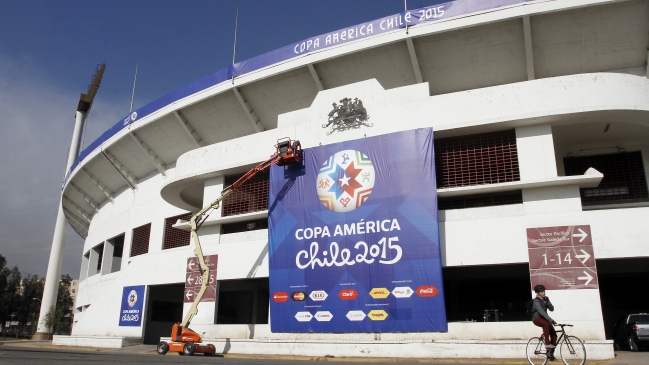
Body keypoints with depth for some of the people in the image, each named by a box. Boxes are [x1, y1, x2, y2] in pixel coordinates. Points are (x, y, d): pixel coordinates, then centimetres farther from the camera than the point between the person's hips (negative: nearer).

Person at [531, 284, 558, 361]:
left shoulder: (545, 299, 5)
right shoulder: (536, 301, -19)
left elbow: (552, 309, -4)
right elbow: (542, 312, -31)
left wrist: (547, 300, -16)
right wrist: (551, 321, -38)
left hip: (544, 318, 7)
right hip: (537, 318, -7)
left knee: (554, 334, -5)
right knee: (546, 324, -38)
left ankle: (550, 353, 7)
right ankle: (547, 344, -30)